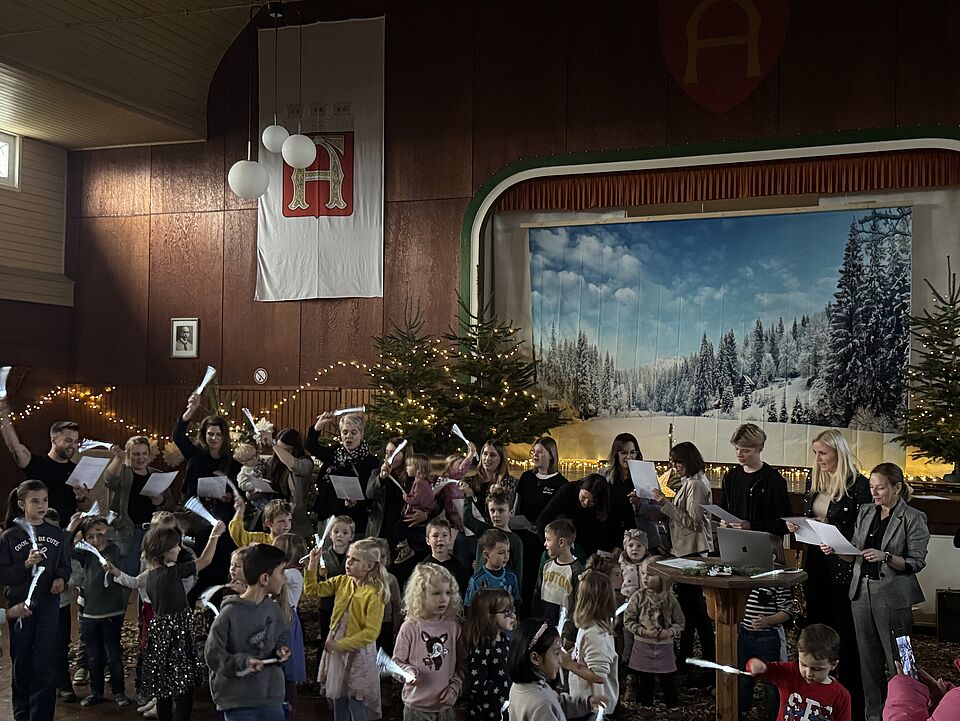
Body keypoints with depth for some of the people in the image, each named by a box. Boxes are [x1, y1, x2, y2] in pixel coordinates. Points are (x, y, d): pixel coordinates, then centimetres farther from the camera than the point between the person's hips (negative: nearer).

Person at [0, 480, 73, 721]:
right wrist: (26, 564, -21)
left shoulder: (57, 534, 1)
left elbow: (65, 565, 10)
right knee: (21, 665, 11)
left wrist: (61, 579, -11)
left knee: (44, 666, -5)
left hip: (49, 604, 1)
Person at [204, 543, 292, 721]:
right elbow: (212, 654, -13)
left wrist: (281, 650, -3)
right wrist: (243, 662, -25)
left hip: (272, 699, 6)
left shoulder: (273, 609, 5)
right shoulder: (230, 613, -15)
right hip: (238, 702, -6)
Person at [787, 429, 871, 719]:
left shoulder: (858, 484, -13)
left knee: (845, 633, 2)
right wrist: (796, 526, 0)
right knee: (816, 627, 13)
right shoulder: (814, 480, 8)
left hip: (843, 567, -7)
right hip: (814, 563, 7)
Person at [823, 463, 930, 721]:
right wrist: (835, 550, -4)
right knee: (869, 660, 12)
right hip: (862, 592, 5)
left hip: (893, 597, -5)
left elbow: (916, 562, -10)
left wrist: (885, 557, -23)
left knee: (897, 662, -1)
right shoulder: (865, 512, 10)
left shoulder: (913, 518, -6)